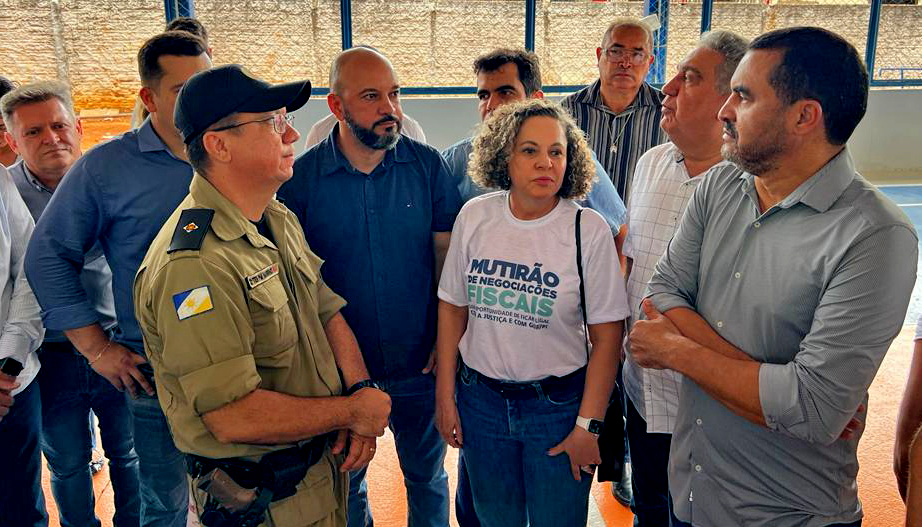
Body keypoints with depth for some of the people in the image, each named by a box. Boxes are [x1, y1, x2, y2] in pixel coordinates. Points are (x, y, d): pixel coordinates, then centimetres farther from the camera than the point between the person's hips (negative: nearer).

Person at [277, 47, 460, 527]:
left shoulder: (427, 165, -7)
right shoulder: (300, 177, -10)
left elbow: (447, 254, -2)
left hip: (419, 360, 1)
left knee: (426, 473, 20)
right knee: (345, 478, 21)